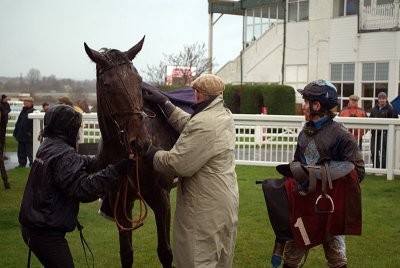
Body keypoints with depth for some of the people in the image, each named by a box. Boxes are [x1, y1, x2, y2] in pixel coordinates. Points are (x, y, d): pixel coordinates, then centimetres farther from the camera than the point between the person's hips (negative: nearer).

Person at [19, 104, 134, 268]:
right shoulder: (63, 155, -22)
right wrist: (116, 171, -36)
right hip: (46, 233, -10)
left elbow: (79, 162, 16)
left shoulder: (48, 146, 8)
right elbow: (83, 188, -32)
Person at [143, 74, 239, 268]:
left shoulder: (204, 124, -26)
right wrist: (164, 103, 16)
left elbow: (178, 164, -24)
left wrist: (153, 154, -7)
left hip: (207, 209, -10)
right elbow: (187, 123, 17)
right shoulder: (223, 114, 5)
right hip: (221, 201, 10)